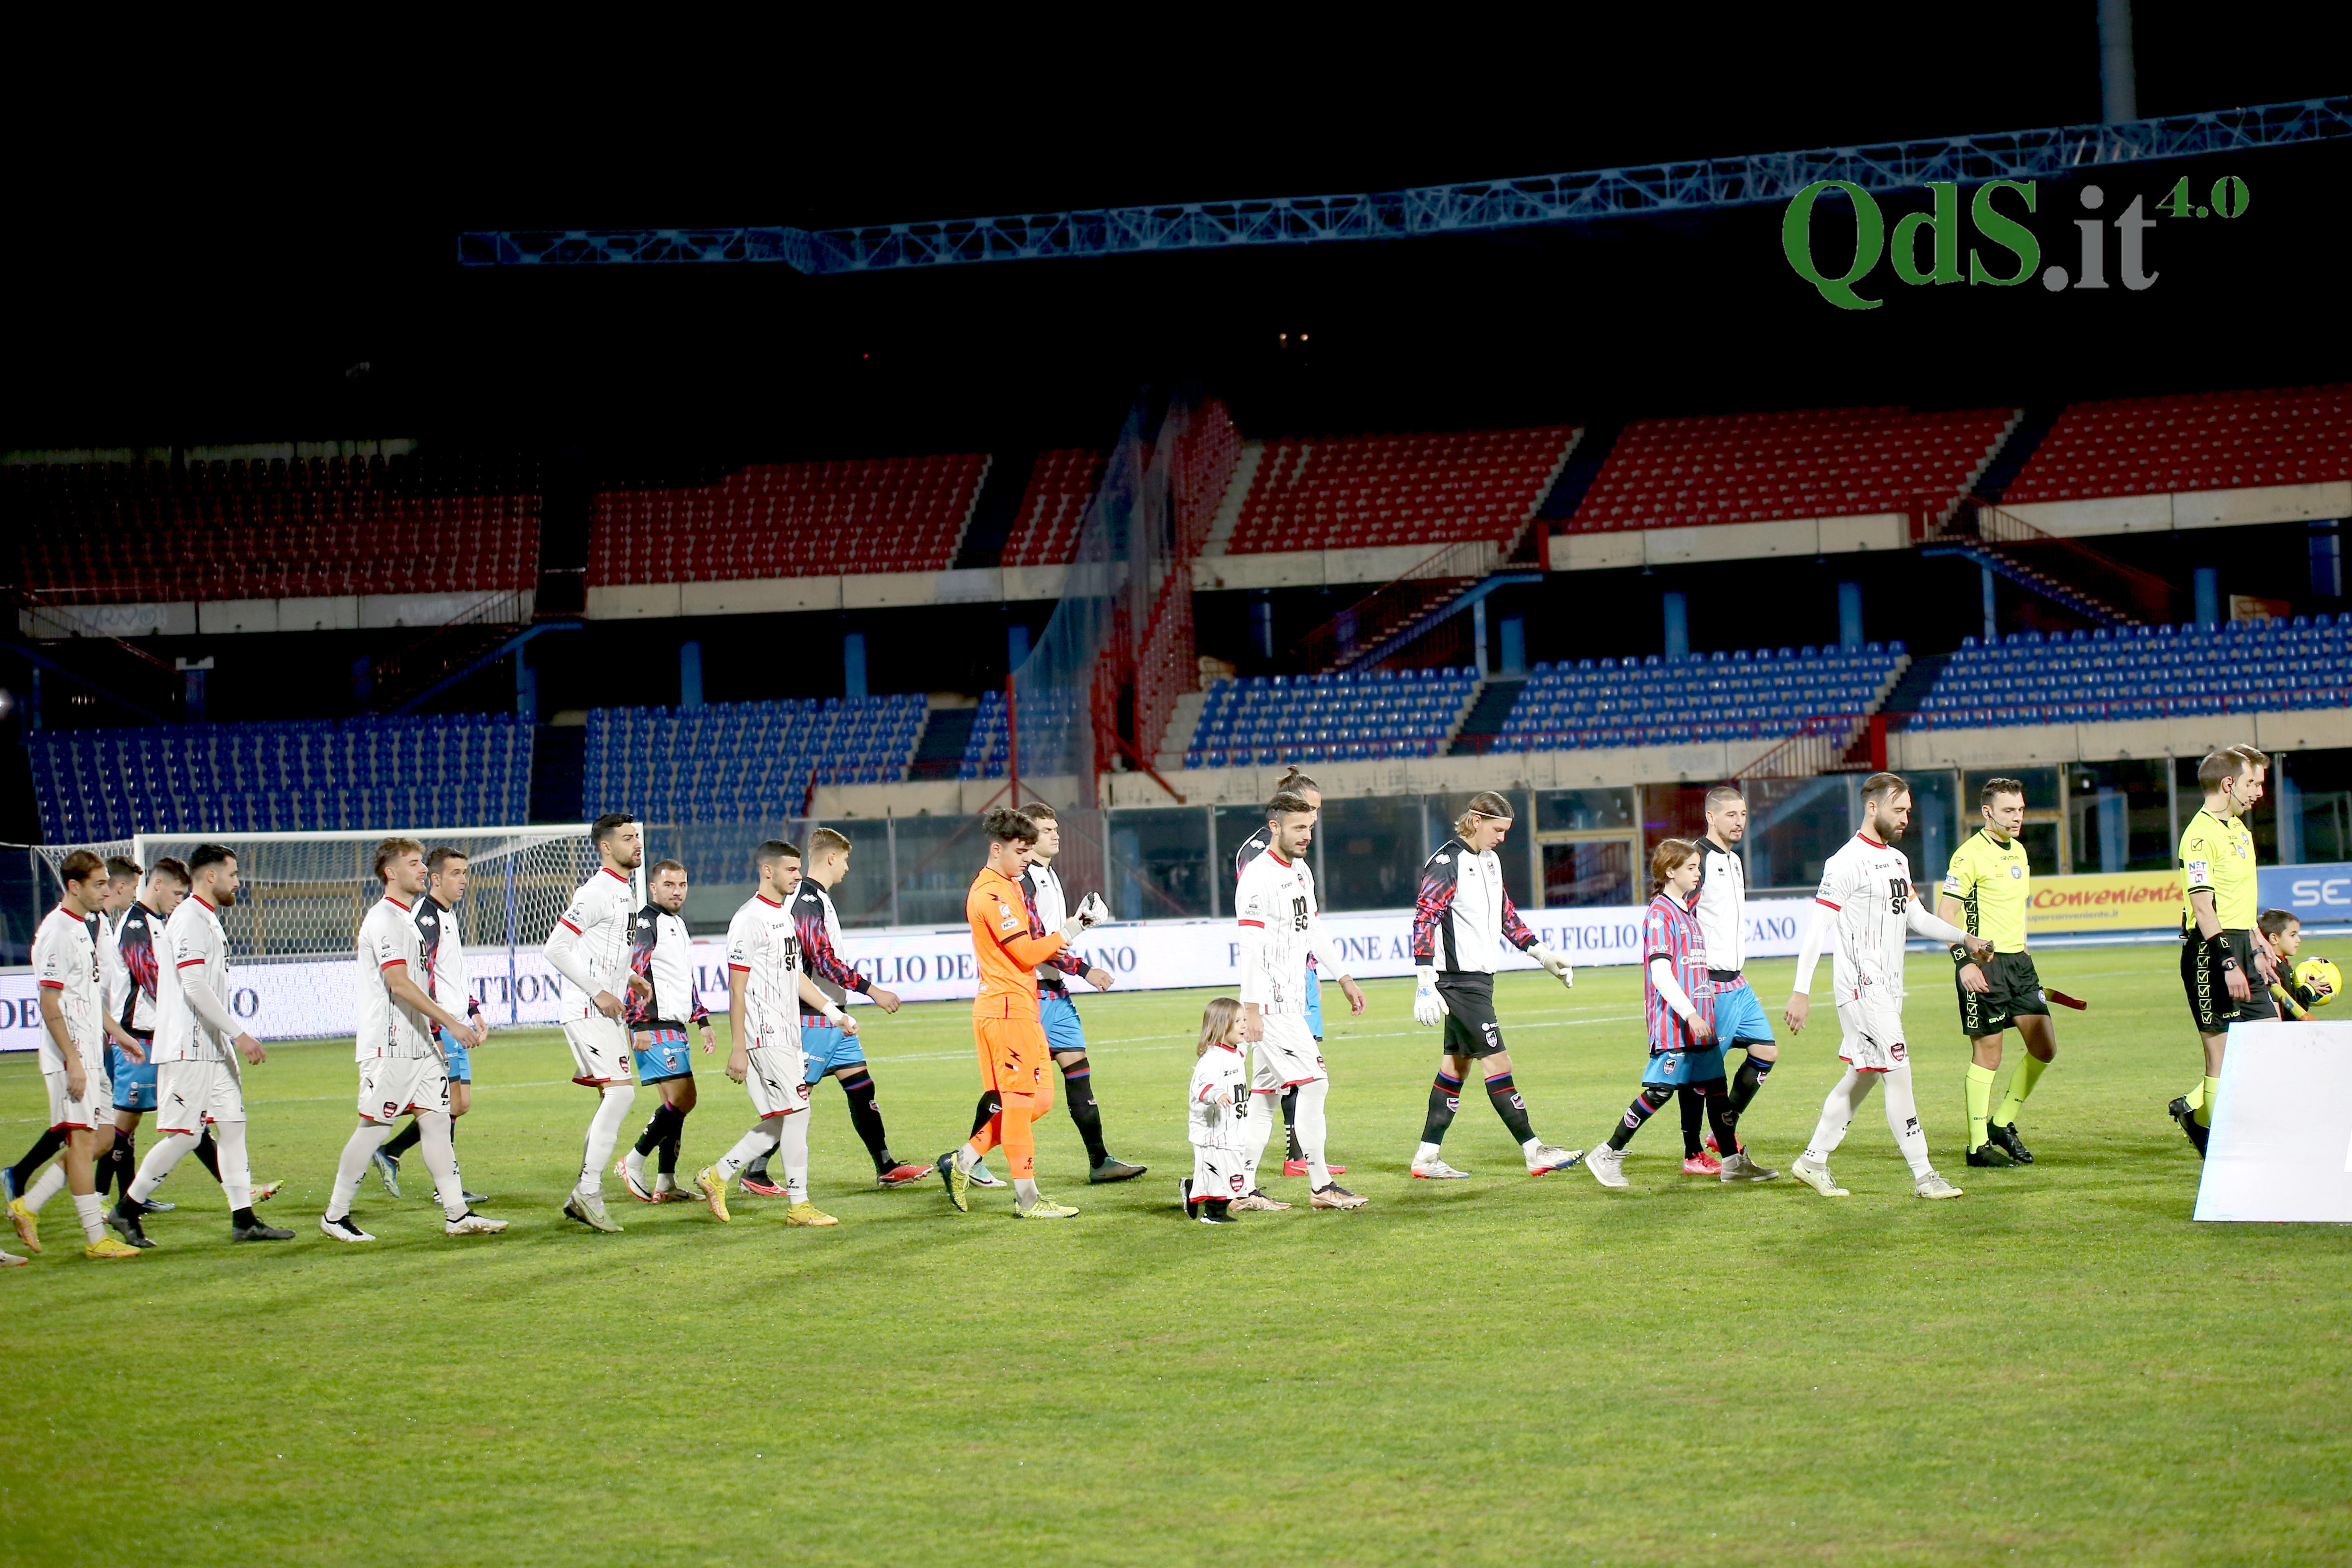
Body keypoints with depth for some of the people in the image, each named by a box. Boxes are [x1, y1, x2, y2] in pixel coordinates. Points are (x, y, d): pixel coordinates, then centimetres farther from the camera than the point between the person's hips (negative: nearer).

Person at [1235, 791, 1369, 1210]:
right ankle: (1320, 1187, -5)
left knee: (1267, 1093, 8)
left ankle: (1244, 1189, 10)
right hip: (1271, 1002, -9)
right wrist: (1252, 1009, -22)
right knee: (1314, 1083, -10)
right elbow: (1250, 948, -19)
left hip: (1291, 1000, 9)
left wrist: (1344, 978, 28)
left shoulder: (1301, 871, 14)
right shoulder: (1258, 877, -15)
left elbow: (1314, 929, 26)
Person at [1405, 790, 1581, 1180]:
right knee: (1497, 1062, -8)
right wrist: (1426, 984, -26)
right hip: (1459, 981, -10)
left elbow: (1505, 916, 25)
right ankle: (1534, 1153, -7)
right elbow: (1425, 920, -20)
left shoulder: (1490, 860, 13)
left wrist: (1542, 954, 23)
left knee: (1457, 1063, 10)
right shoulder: (1448, 863, -15)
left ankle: (1427, 1157, 14)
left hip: (1479, 978, 10)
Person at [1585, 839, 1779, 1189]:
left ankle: (1734, 1162, 14)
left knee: (1716, 1087, 8)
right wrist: (1690, 1014, -24)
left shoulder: (1689, 910, 17)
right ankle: (1608, 1156, -1)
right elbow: (1660, 973, -19)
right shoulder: (1660, 914, -11)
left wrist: (1705, 1014, 24)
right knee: (1660, 1090, -8)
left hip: (1699, 1021, 9)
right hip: (1673, 1023, -9)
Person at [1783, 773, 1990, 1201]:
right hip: (1861, 987, -9)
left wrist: (1965, 938, 8)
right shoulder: (1847, 863, -12)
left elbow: (1917, 918, 23)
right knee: (1898, 1074, -9)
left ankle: (1813, 1161, 21)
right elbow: (1817, 928, -14)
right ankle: (1923, 1175, -6)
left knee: (1861, 1078, 12)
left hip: (1888, 988, 9)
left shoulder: (1898, 860, 15)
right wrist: (1801, 992, -17)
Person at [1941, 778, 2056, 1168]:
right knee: (1987, 1054, -3)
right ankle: (1979, 1146, 5)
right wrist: (1964, 961, -22)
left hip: (2018, 960, 8)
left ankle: (2003, 1123, 18)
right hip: (1984, 965, -8)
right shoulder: (1971, 854, -11)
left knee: (2044, 1048, 3)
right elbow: (1946, 913, -14)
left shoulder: (2018, 851, 15)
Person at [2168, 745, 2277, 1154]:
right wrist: (2229, 963, -25)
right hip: (2210, 952, -10)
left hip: (2239, 948, 10)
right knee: (2223, 1052, -5)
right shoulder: (2201, 835, -14)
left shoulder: (2239, 829, 17)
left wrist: (2258, 948, 25)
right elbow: (2203, 908, -20)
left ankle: (2194, 1108, 20)